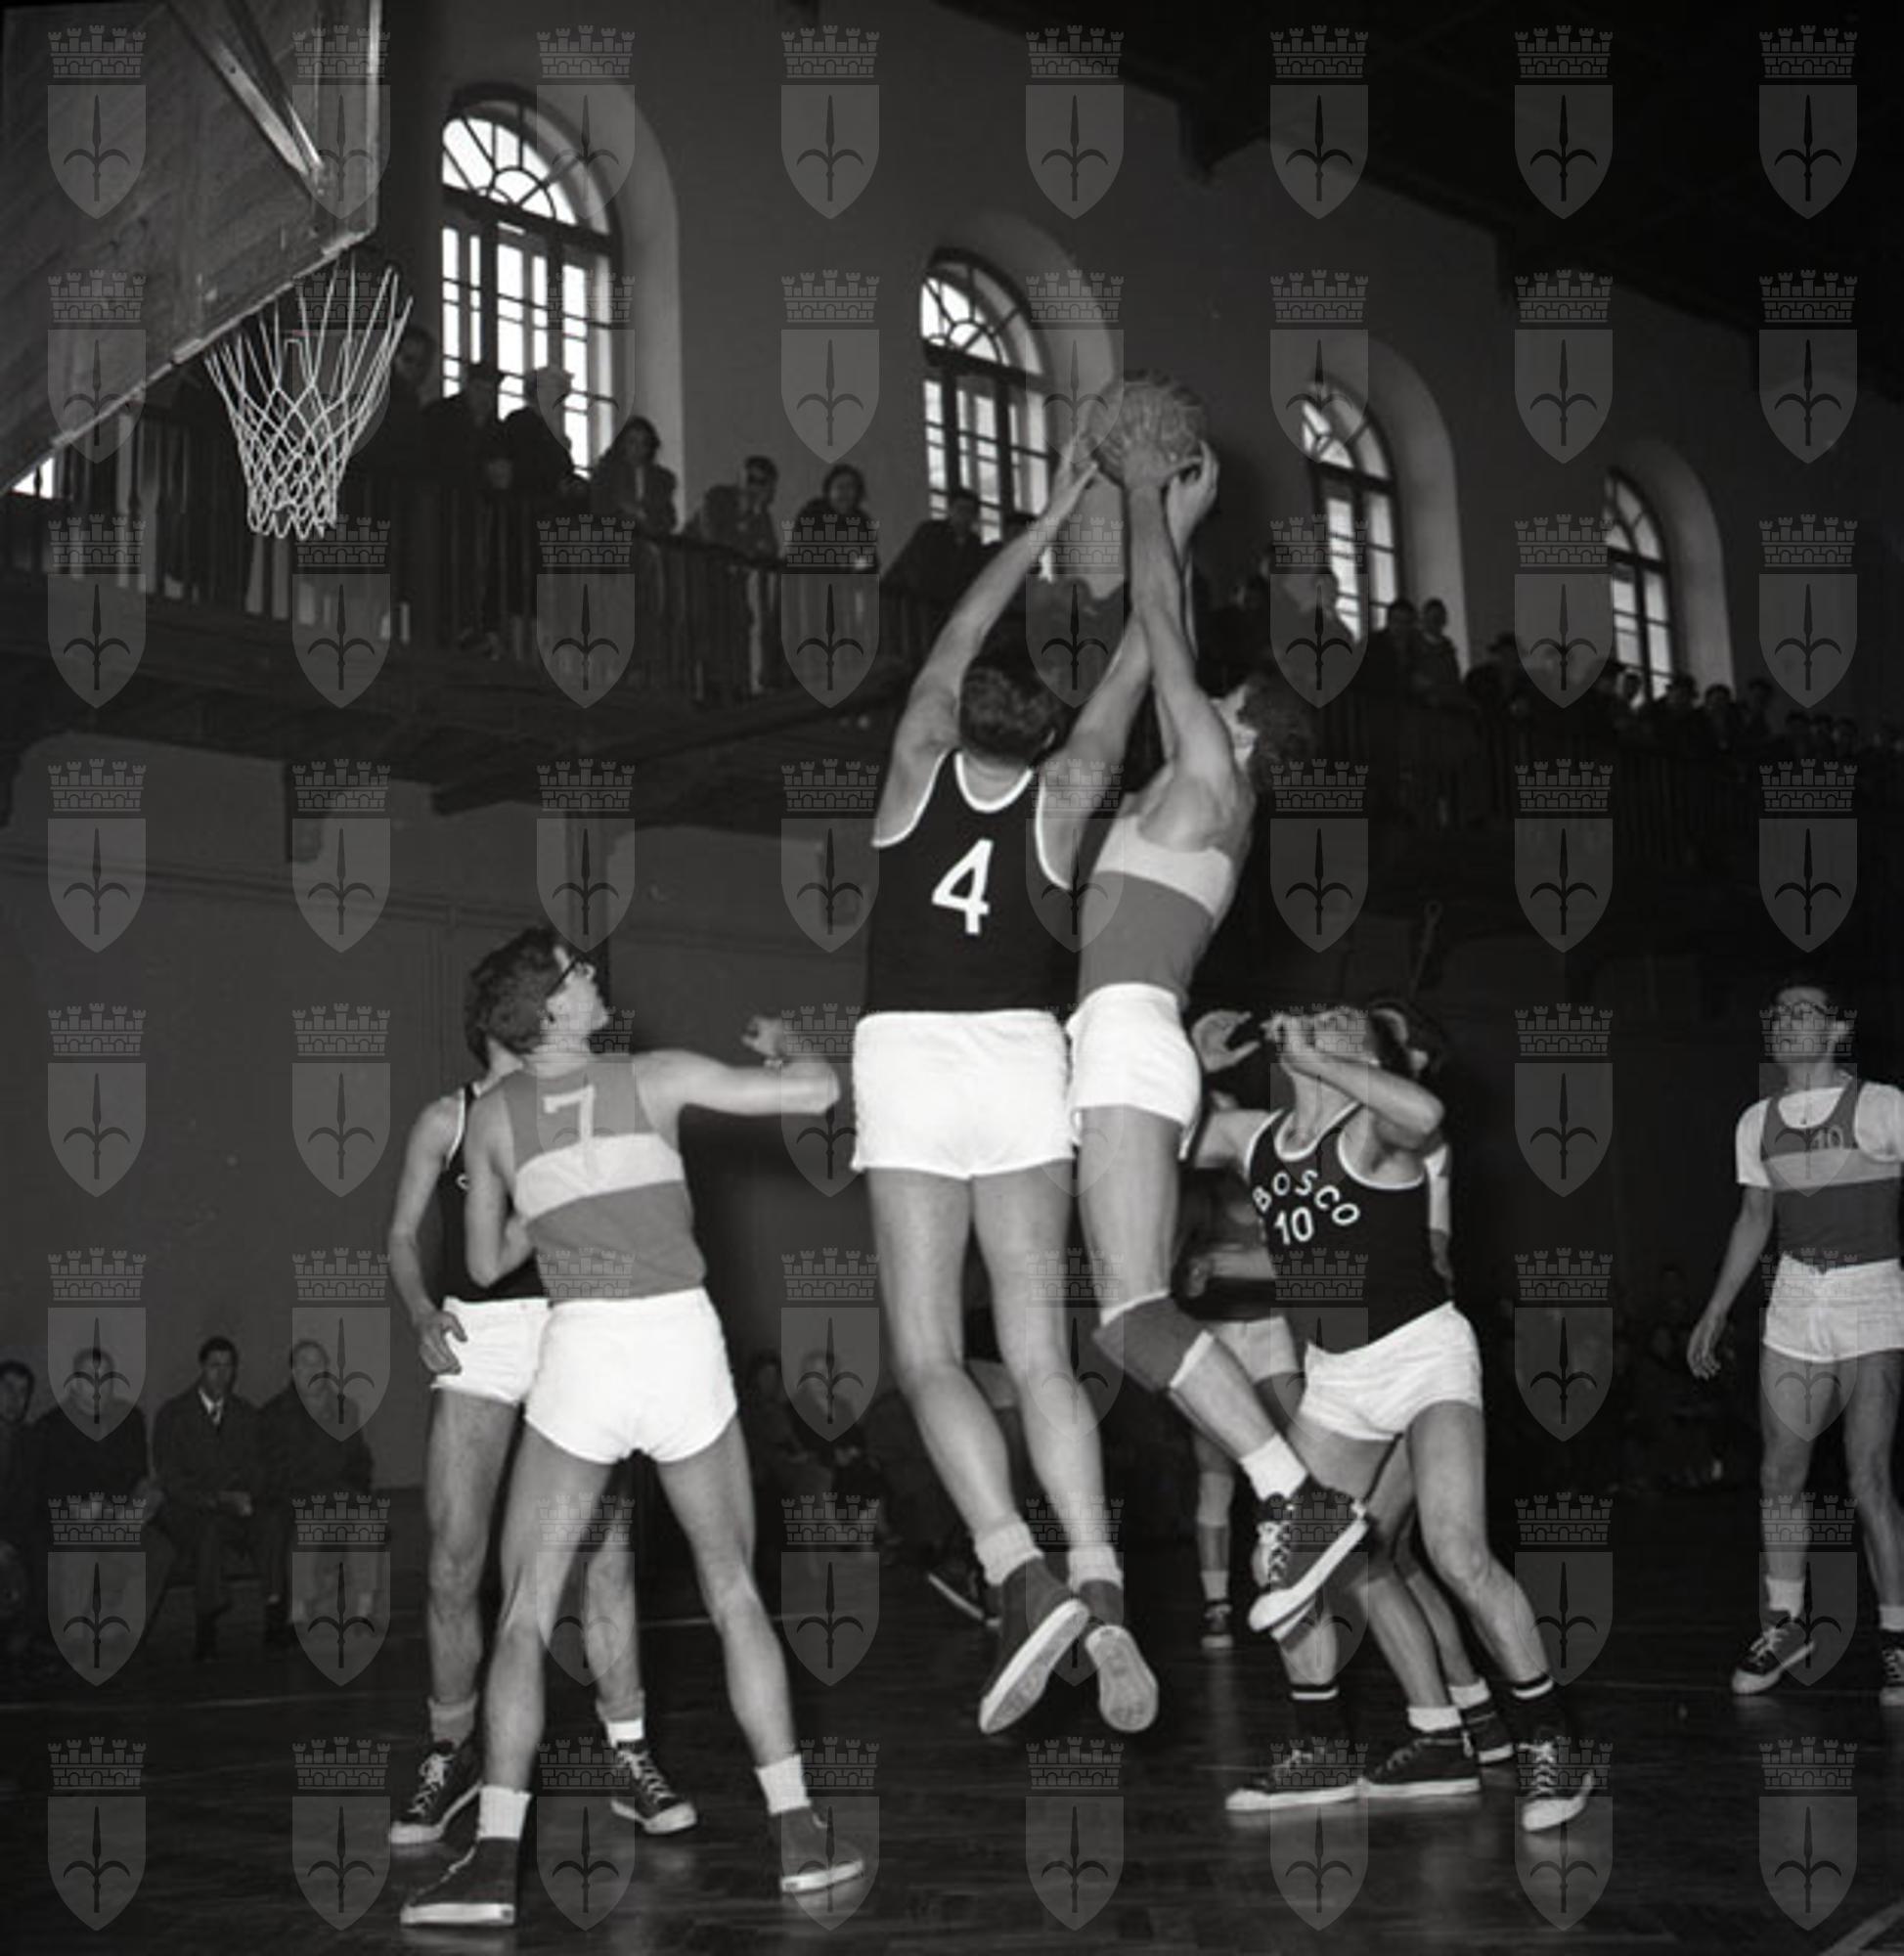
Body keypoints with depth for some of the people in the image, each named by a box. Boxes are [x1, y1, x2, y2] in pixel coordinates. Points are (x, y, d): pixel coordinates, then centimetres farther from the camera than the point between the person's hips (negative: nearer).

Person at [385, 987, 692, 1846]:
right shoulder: (446, 1119, 10)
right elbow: (402, 1236, 8)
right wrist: (422, 1313, -10)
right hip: (476, 1337, 0)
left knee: (605, 1551, -5)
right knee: (453, 1567, -4)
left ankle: (630, 1757, 5)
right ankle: (451, 1754, 14)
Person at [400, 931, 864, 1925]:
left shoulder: (491, 1116, 8)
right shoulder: (656, 1078, 4)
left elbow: (485, 1263, 19)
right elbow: (818, 1091, 3)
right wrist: (779, 1049, 25)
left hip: (581, 1349, 0)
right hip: (684, 1337, 0)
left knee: (524, 1611, 8)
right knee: (733, 1590, 14)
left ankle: (494, 1859, -1)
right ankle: (799, 1836, 13)